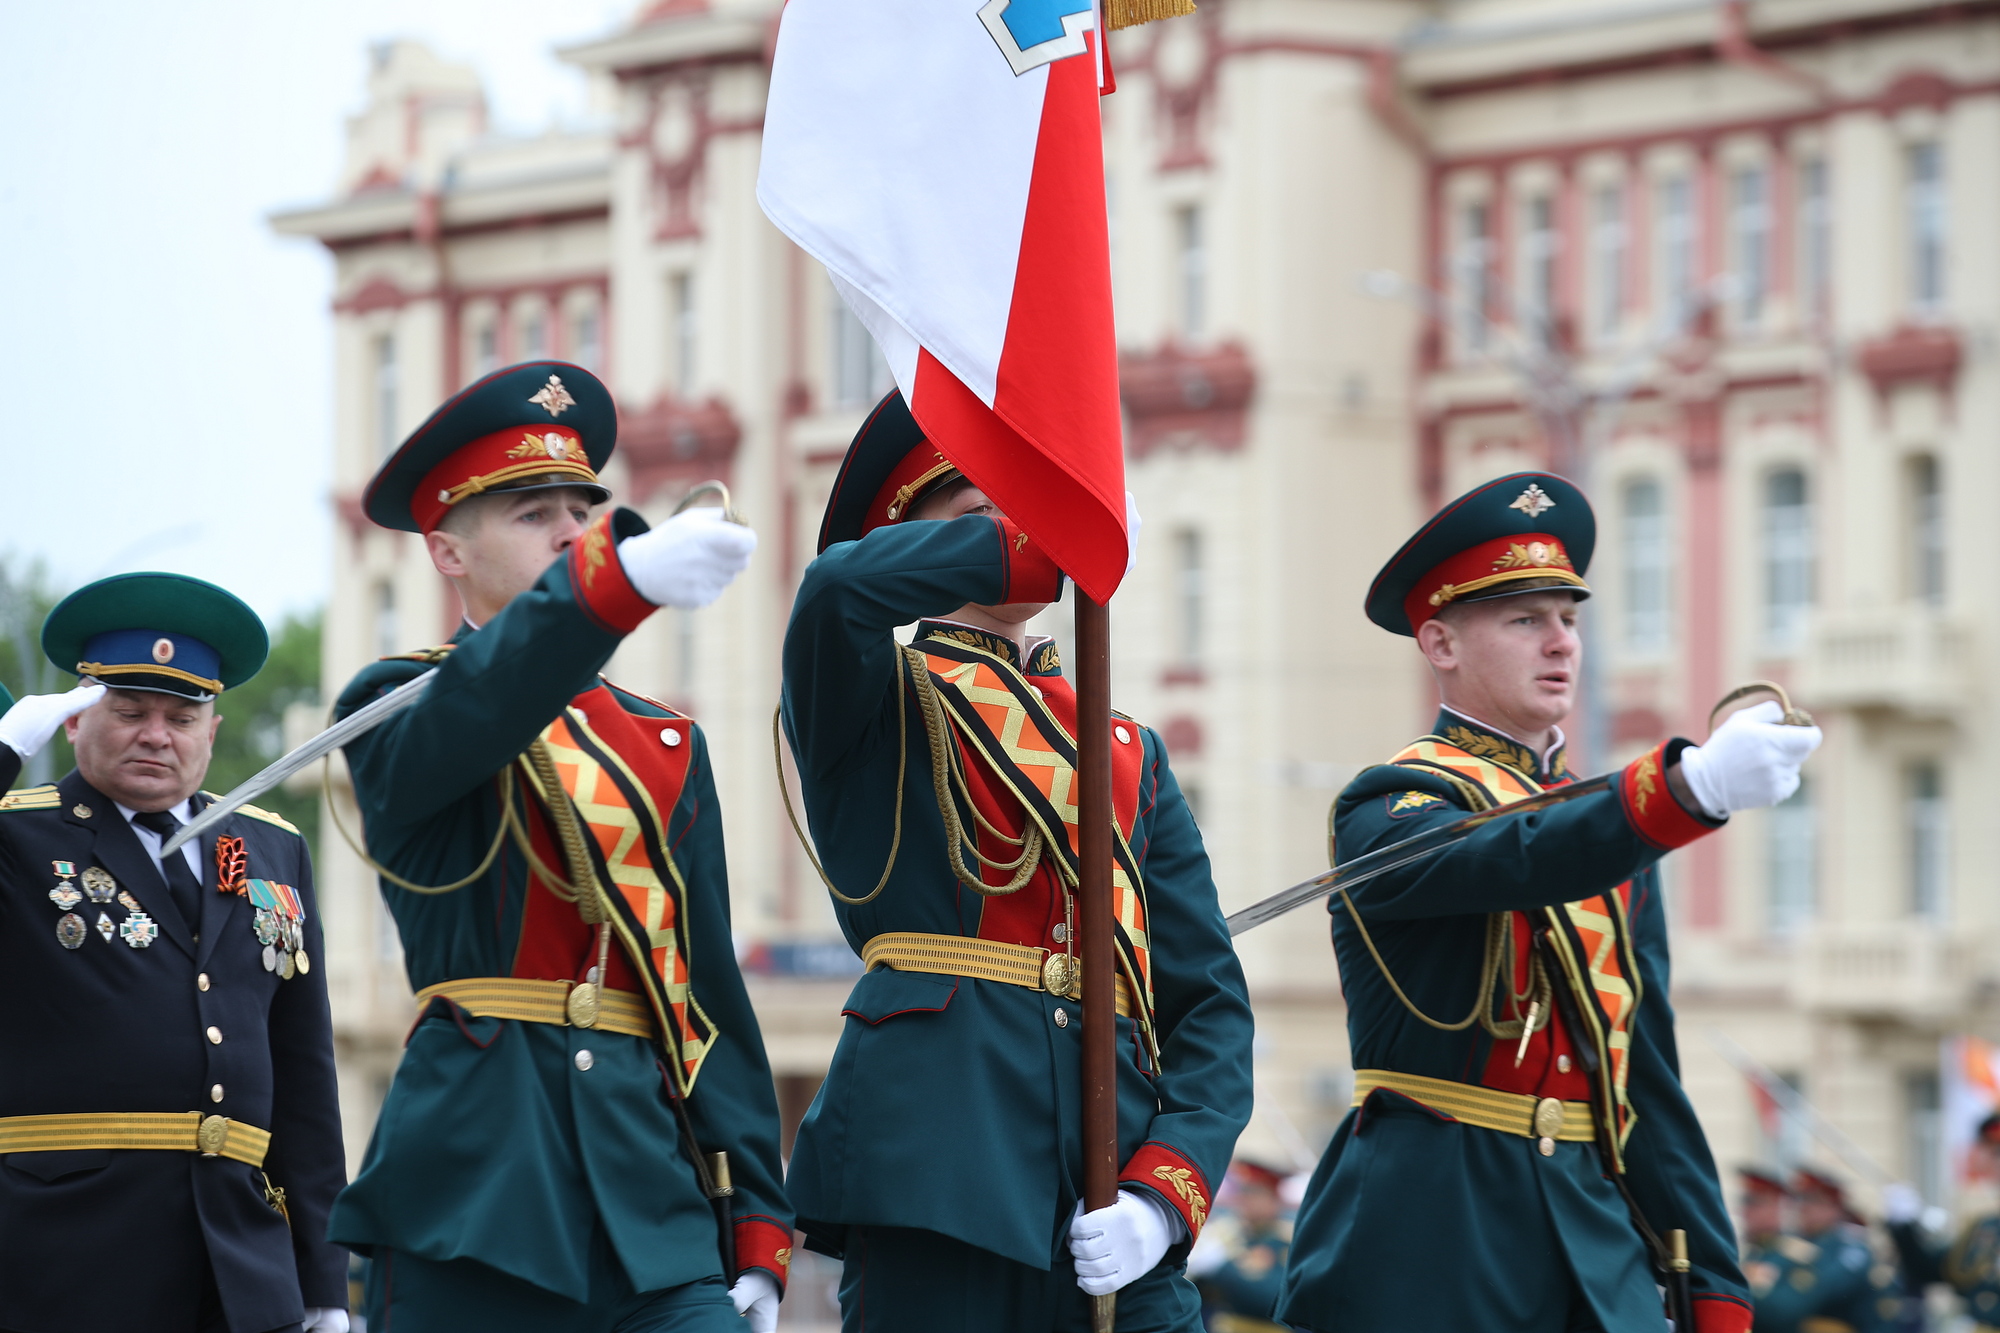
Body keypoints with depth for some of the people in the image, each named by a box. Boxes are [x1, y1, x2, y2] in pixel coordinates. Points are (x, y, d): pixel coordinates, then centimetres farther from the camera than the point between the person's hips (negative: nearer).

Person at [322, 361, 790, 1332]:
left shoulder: (666, 747, 19)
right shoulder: (397, 715, 4)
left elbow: (713, 992, 15)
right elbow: (477, 710, -22)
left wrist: (755, 1231, 7)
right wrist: (626, 576, -41)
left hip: (657, 1209, 4)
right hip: (476, 1203, -4)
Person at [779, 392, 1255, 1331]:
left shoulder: (1127, 752, 22)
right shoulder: (877, 705, 8)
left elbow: (1209, 998, 14)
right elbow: (837, 591, -17)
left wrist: (1164, 1192, -3)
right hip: (937, 1175, -4)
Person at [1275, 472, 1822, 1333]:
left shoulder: (1613, 831, 18)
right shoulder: (1384, 812, -3)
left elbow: (1649, 1081, 17)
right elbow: (1518, 863, -26)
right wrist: (1693, 785, -42)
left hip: (1600, 1258, 6)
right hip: (1426, 1258, -6)